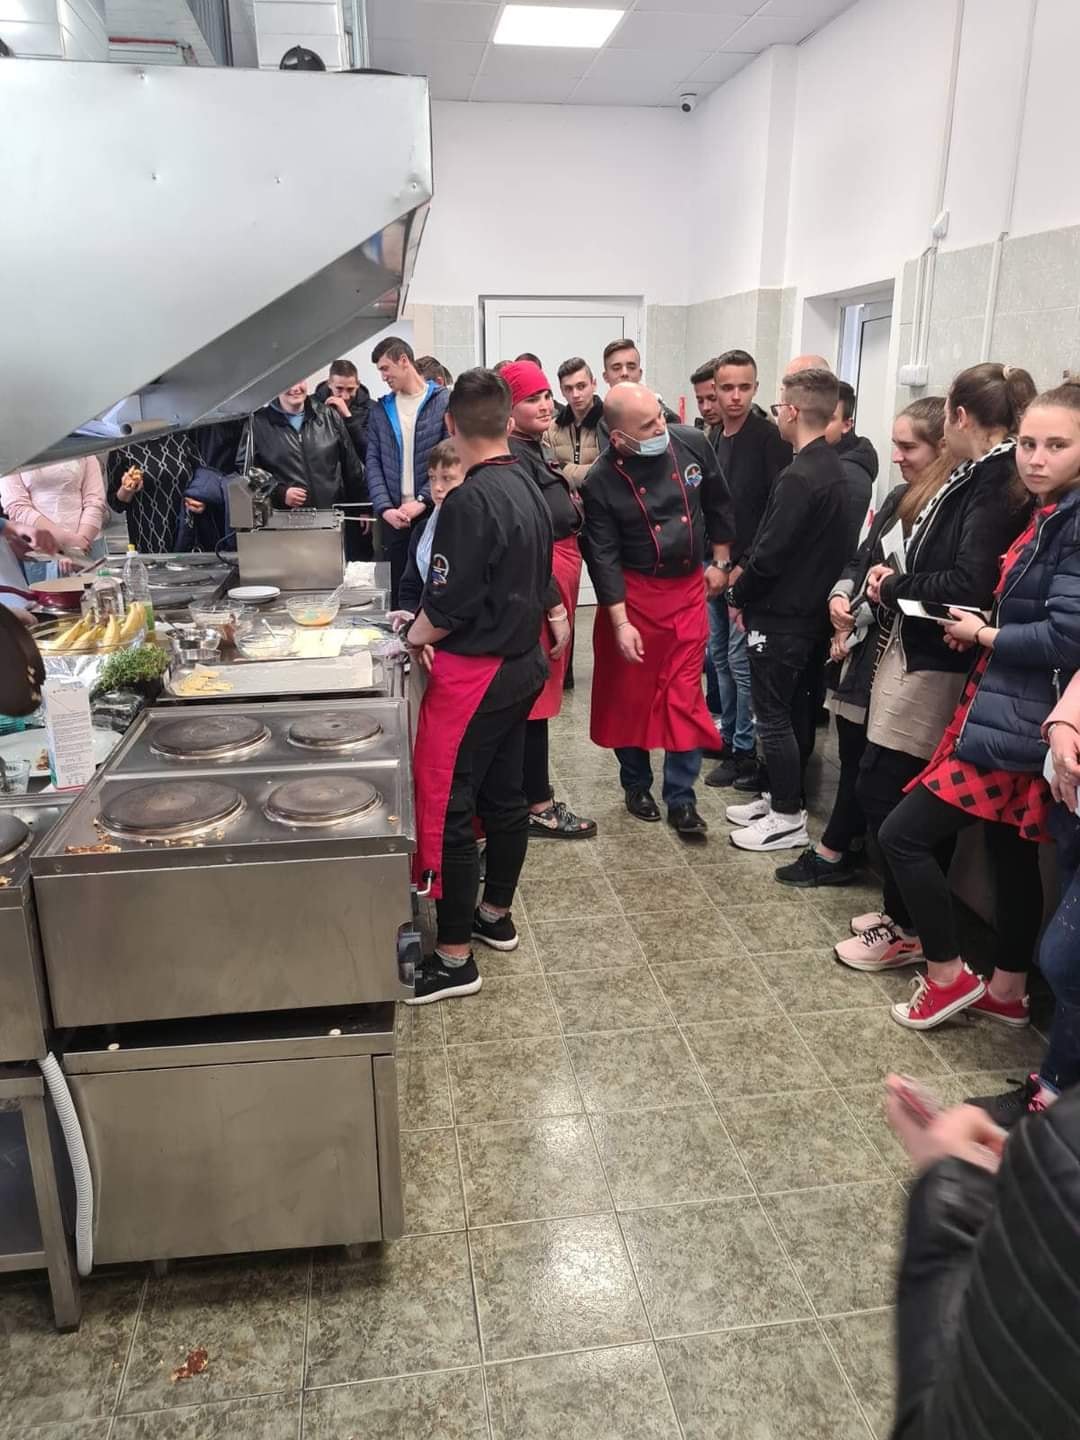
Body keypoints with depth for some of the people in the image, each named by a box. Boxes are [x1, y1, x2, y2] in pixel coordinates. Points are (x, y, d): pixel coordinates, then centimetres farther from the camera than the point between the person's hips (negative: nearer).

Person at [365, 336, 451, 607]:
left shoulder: (444, 401, -1)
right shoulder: (381, 408, 12)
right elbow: (373, 462, 7)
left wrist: (422, 501, -16)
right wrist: (385, 508, -7)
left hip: (434, 514, -3)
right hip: (394, 518, 4)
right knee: (397, 591, 7)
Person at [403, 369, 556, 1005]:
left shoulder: (470, 501, -21)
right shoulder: (530, 487, 6)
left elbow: (449, 604, -23)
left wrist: (420, 631, 0)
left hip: (475, 675, -9)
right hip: (524, 662, 9)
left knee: (448, 810, -1)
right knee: (505, 796, 18)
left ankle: (455, 957, 7)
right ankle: (496, 914, 34)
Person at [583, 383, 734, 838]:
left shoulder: (692, 444, -8)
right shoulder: (601, 482, -16)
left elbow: (718, 504, 7)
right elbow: (603, 556, -14)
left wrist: (720, 563, 11)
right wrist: (619, 621, -18)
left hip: (689, 588, 2)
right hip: (633, 592, -2)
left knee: (685, 697, 4)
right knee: (630, 695, 9)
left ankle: (681, 799, 14)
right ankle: (636, 784, 31)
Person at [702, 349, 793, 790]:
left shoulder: (770, 438, -13)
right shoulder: (714, 438, 10)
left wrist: (746, 565, -18)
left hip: (750, 571, -8)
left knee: (741, 659, -3)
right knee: (719, 654, 14)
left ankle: (746, 752, 9)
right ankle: (728, 736, 28)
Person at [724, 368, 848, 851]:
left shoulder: (799, 478, -21)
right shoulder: (830, 468, 8)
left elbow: (769, 554, -22)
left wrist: (739, 596, -5)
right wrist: (748, 591, 11)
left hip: (780, 616, -9)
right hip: (807, 609, 9)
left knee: (774, 716, 1)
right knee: (781, 711, 19)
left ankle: (788, 819, 11)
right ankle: (779, 798, 31)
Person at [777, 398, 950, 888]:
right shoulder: (899, 498, 11)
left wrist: (856, 625, -11)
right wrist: (841, 595, -3)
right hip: (858, 644, 8)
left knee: (863, 760, 3)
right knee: (853, 753, 15)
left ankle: (833, 854, 16)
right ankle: (853, 841, 29)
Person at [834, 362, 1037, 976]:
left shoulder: (996, 483, -16)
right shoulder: (979, 476, 11)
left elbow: (969, 584, -25)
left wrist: (893, 586, -12)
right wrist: (897, 579, -2)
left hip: (935, 664, -9)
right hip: (919, 655, 9)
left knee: (887, 787, -2)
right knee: (916, 795, 14)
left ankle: (909, 930, 13)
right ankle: (908, 913, 27)